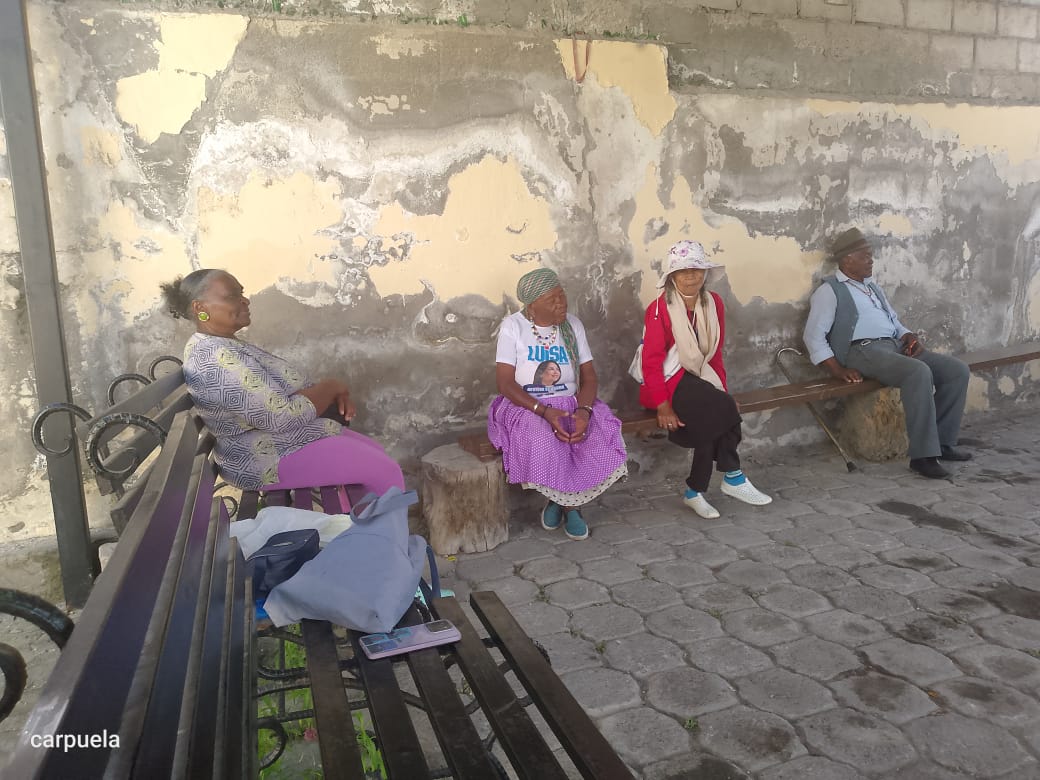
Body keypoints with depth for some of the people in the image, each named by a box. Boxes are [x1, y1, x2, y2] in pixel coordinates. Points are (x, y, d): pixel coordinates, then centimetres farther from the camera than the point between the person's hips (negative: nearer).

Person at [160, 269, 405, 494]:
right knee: (385, 471, -9)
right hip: (269, 458, -11)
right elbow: (281, 416, -29)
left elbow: (278, 392, 13)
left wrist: (335, 396, -4)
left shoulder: (224, 345, 9)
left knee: (378, 453, 14)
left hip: (276, 440, 11)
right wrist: (330, 387, -13)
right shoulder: (216, 357, -25)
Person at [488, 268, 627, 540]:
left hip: (570, 405, 3)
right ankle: (569, 504, -3)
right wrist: (544, 411, -25)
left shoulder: (573, 325, 3)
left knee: (603, 439, -24)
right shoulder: (513, 327, -7)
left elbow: (589, 377, 1)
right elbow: (505, 383, -13)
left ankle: (562, 500, 0)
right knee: (544, 444, -34)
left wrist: (583, 411, -21)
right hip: (525, 407, -3)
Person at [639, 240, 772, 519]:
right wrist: (663, 406, -22)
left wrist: (722, 391, 0)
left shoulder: (714, 303, 5)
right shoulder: (659, 309, -12)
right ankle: (733, 478, -8)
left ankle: (695, 491, -10)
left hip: (698, 378, 5)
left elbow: (715, 354, 11)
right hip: (669, 381, -5)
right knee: (724, 410, -25)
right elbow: (652, 362, -15)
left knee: (714, 420, -25)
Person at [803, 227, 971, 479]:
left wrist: (909, 336, 6)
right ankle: (923, 455, -28)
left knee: (957, 370, -6)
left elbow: (894, 320, 30)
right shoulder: (829, 290, 0)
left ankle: (943, 442, 2)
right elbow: (814, 336, -8)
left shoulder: (872, 287, 26)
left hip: (897, 346, 9)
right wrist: (838, 369, -19)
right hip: (864, 351, -8)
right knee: (919, 372, -33)